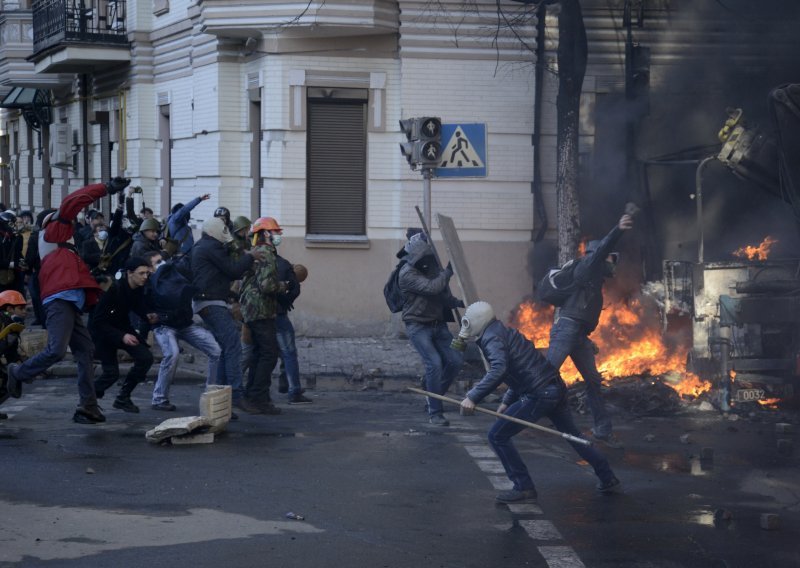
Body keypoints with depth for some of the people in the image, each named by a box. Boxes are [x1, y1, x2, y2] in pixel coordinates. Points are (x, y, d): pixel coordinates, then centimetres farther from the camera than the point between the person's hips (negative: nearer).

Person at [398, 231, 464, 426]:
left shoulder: (433, 267, 6)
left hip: (438, 324, 7)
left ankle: (435, 395, 20)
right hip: (418, 326, -7)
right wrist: (448, 272, -18)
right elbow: (431, 288, -28)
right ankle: (434, 412, -13)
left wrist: (458, 302, -8)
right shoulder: (408, 273, -16)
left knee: (455, 361, -2)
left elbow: (443, 295, 11)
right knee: (434, 363, -20)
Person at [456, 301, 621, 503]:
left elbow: (498, 370, -30)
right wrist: (507, 401, 23)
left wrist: (473, 397, -31)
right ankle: (608, 479, 34)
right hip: (555, 388, 10)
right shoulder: (505, 333, 19)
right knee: (573, 435, 25)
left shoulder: (491, 338, -11)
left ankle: (523, 487, 1)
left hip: (538, 395, -10)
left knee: (497, 436, -2)